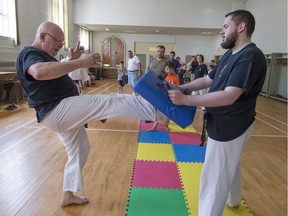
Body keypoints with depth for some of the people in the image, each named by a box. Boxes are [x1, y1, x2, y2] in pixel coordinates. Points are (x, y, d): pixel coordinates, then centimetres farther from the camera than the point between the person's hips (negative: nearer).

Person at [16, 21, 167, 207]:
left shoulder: (42, 55, 20)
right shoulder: (29, 54, -12)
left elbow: (58, 75, 24)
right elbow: (40, 72, -36)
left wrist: (73, 59, 11)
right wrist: (80, 63, -38)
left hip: (62, 112, 11)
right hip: (58, 110, -11)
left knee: (79, 150, 21)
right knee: (112, 102, -21)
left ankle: (68, 194, 35)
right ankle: (158, 111, -21)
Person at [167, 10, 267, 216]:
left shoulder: (251, 57, -22)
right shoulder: (231, 54, 9)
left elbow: (229, 96, -31)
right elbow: (207, 80, 11)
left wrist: (185, 99, -31)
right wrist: (181, 87, -2)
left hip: (230, 125, -10)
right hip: (226, 122, 10)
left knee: (214, 177, 2)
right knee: (229, 165, 29)